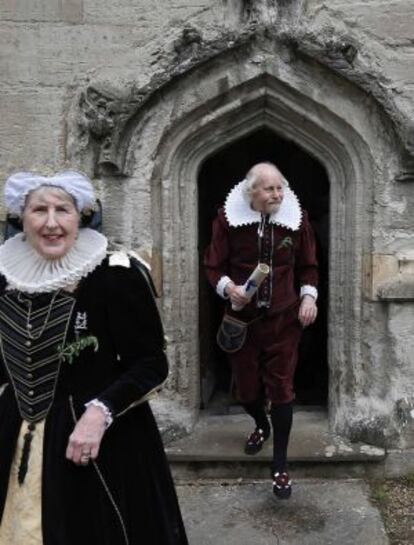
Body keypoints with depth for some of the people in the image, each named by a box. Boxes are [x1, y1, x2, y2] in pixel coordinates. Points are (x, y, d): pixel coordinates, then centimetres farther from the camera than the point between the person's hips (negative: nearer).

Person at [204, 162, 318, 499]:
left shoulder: (297, 219, -3)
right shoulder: (228, 218, -8)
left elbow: (308, 265, 9)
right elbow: (214, 266, -2)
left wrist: (308, 295, -7)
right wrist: (228, 287, -22)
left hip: (283, 318, 0)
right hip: (242, 317, 1)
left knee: (281, 386, 0)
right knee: (246, 386, 13)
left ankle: (281, 465, 15)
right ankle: (262, 426, 48)